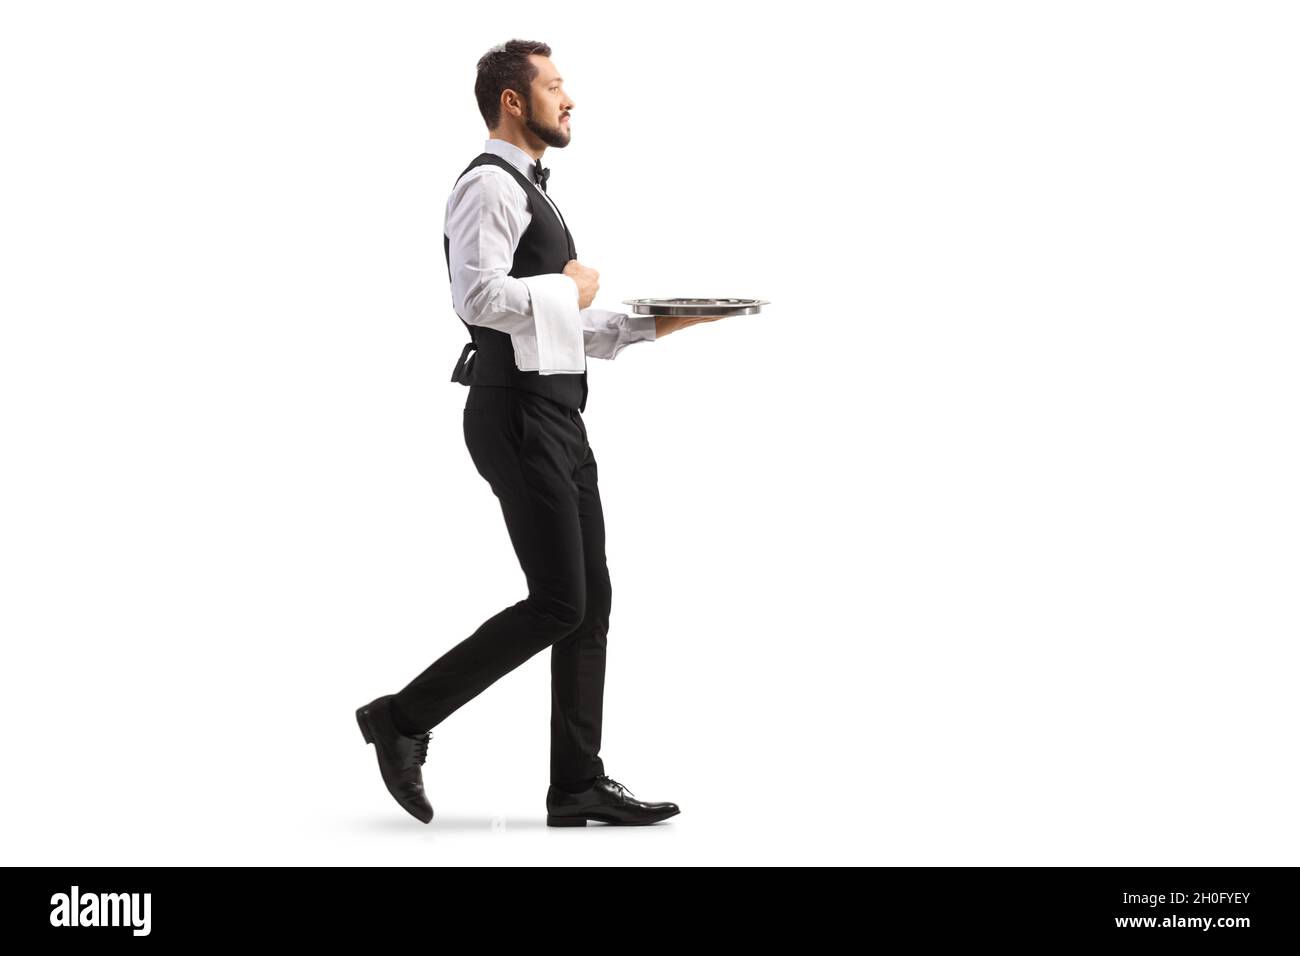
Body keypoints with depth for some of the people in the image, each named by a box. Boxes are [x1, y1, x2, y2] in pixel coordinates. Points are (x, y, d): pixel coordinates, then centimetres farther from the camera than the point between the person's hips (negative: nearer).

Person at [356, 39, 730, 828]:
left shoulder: (530, 190, 23)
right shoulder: (490, 184, -9)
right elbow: (479, 296, -25)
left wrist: (658, 323, 14)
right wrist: (569, 289, -11)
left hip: (556, 415, 10)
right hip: (518, 416, -10)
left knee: (590, 601, 7)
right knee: (557, 604, -10)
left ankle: (578, 785, 11)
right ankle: (405, 719, 0)